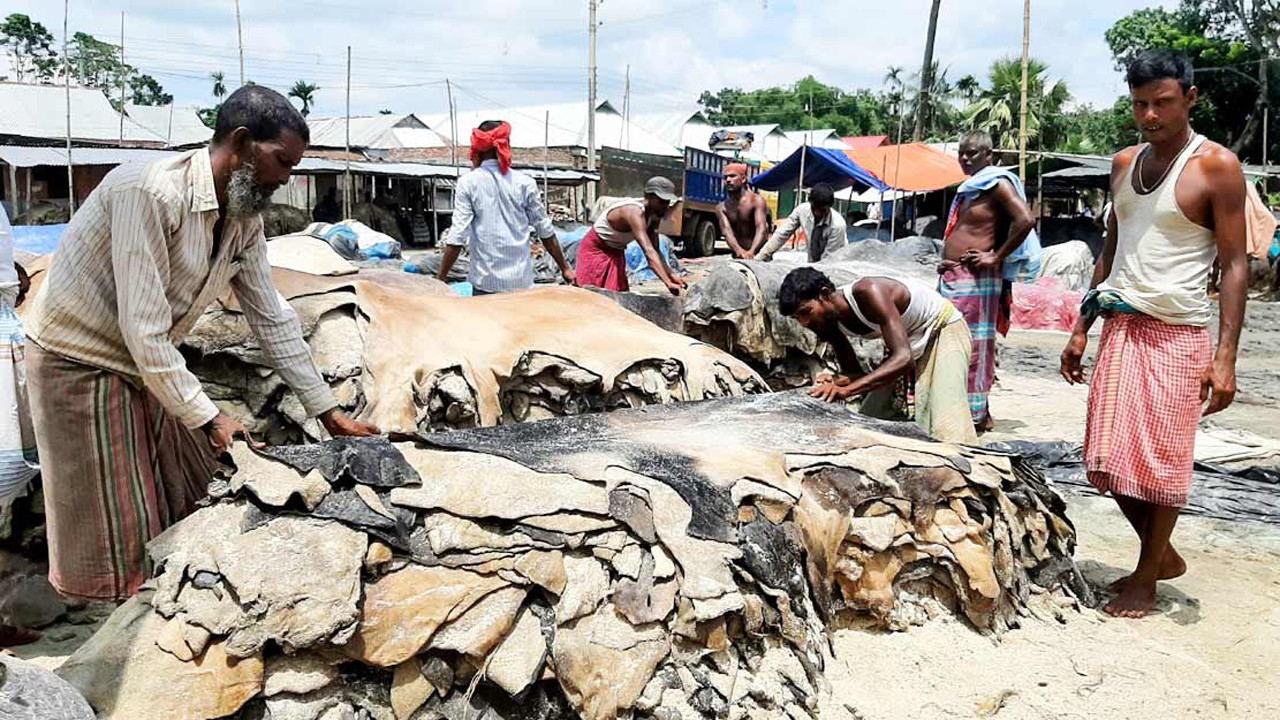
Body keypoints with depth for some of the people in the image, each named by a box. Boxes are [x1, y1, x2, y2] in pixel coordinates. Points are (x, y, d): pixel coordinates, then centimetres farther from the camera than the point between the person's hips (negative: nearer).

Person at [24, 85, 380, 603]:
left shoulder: (244, 219, -4)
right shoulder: (150, 192, -29)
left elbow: (272, 317, 2)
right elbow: (144, 330, -30)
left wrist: (326, 410, 1)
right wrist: (207, 418, -25)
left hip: (151, 365, 8)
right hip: (81, 362, -8)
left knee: (194, 501, 12)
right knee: (120, 535, 0)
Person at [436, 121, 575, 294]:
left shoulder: (468, 182, -3)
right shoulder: (524, 183, 2)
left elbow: (457, 236, -6)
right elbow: (545, 231, 7)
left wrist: (441, 277, 1)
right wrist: (565, 268, 18)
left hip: (485, 281, -1)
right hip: (521, 280, 1)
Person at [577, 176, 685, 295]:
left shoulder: (653, 217, -8)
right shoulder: (635, 213, -36)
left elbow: (656, 250, -2)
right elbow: (648, 252, -46)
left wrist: (671, 275, -15)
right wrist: (667, 282, -53)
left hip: (616, 253, 9)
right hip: (595, 250, -9)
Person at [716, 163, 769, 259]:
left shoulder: (756, 201, -8)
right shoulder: (721, 208, 2)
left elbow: (761, 228, -22)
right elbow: (727, 231, -15)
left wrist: (751, 251, -42)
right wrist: (738, 250, -37)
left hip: (758, 254, -4)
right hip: (738, 256, 4)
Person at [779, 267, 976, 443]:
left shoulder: (868, 292, -36)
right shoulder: (829, 321, -12)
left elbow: (904, 358, -44)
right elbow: (853, 373, -4)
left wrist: (847, 389, -50)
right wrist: (837, 382, -29)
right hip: (909, 344, 8)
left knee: (946, 428, -23)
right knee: (872, 416, 0)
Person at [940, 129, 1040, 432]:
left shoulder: (998, 184, -8)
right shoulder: (969, 188, 20)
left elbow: (1026, 220, -21)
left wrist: (996, 257, -18)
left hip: (976, 279, -10)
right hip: (952, 277, 10)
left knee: (975, 347, -6)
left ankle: (978, 414, -1)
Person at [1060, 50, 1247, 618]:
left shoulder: (1216, 166, -7)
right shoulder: (1124, 165, 12)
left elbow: (1235, 266, -9)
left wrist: (1225, 356, -16)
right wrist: (1082, 327, 14)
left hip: (1176, 335, -6)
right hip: (1119, 328, 6)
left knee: (1162, 462, 2)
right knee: (1110, 459, 7)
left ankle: (1146, 580, 18)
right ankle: (1163, 556, 29)